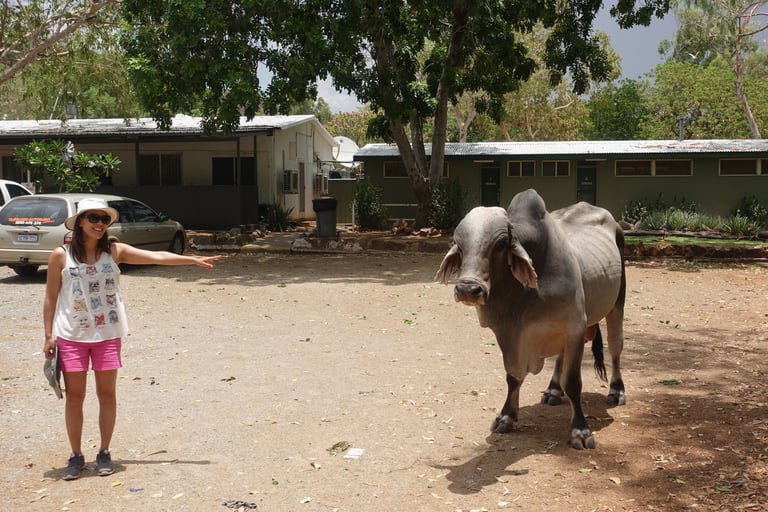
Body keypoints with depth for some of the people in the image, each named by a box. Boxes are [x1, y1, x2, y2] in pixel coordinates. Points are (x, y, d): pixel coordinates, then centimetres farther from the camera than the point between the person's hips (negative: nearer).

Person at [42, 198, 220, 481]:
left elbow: (156, 257, -6)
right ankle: (76, 456, 19)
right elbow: (50, 298, 0)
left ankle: (104, 453, 21)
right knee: (74, 396, 5)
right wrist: (48, 336, -1)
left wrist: (193, 259, -13)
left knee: (107, 394, 7)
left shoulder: (115, 251, -1)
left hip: (108, 334, 1)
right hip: (71, 336, -1)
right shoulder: (61, 256, -5)